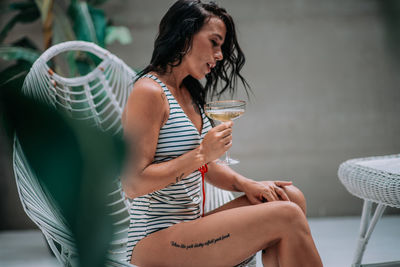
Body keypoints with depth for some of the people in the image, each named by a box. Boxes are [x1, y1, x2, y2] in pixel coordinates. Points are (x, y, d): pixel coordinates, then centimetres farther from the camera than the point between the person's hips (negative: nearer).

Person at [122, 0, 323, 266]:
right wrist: (201, 153, -19)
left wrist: (245, 184, 1)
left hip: (189, 226, 9)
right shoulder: (149, 93, -14)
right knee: (287, 217, -18)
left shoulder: (188, 93, 15)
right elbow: (133, 184, -20)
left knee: (290, 197, -3)